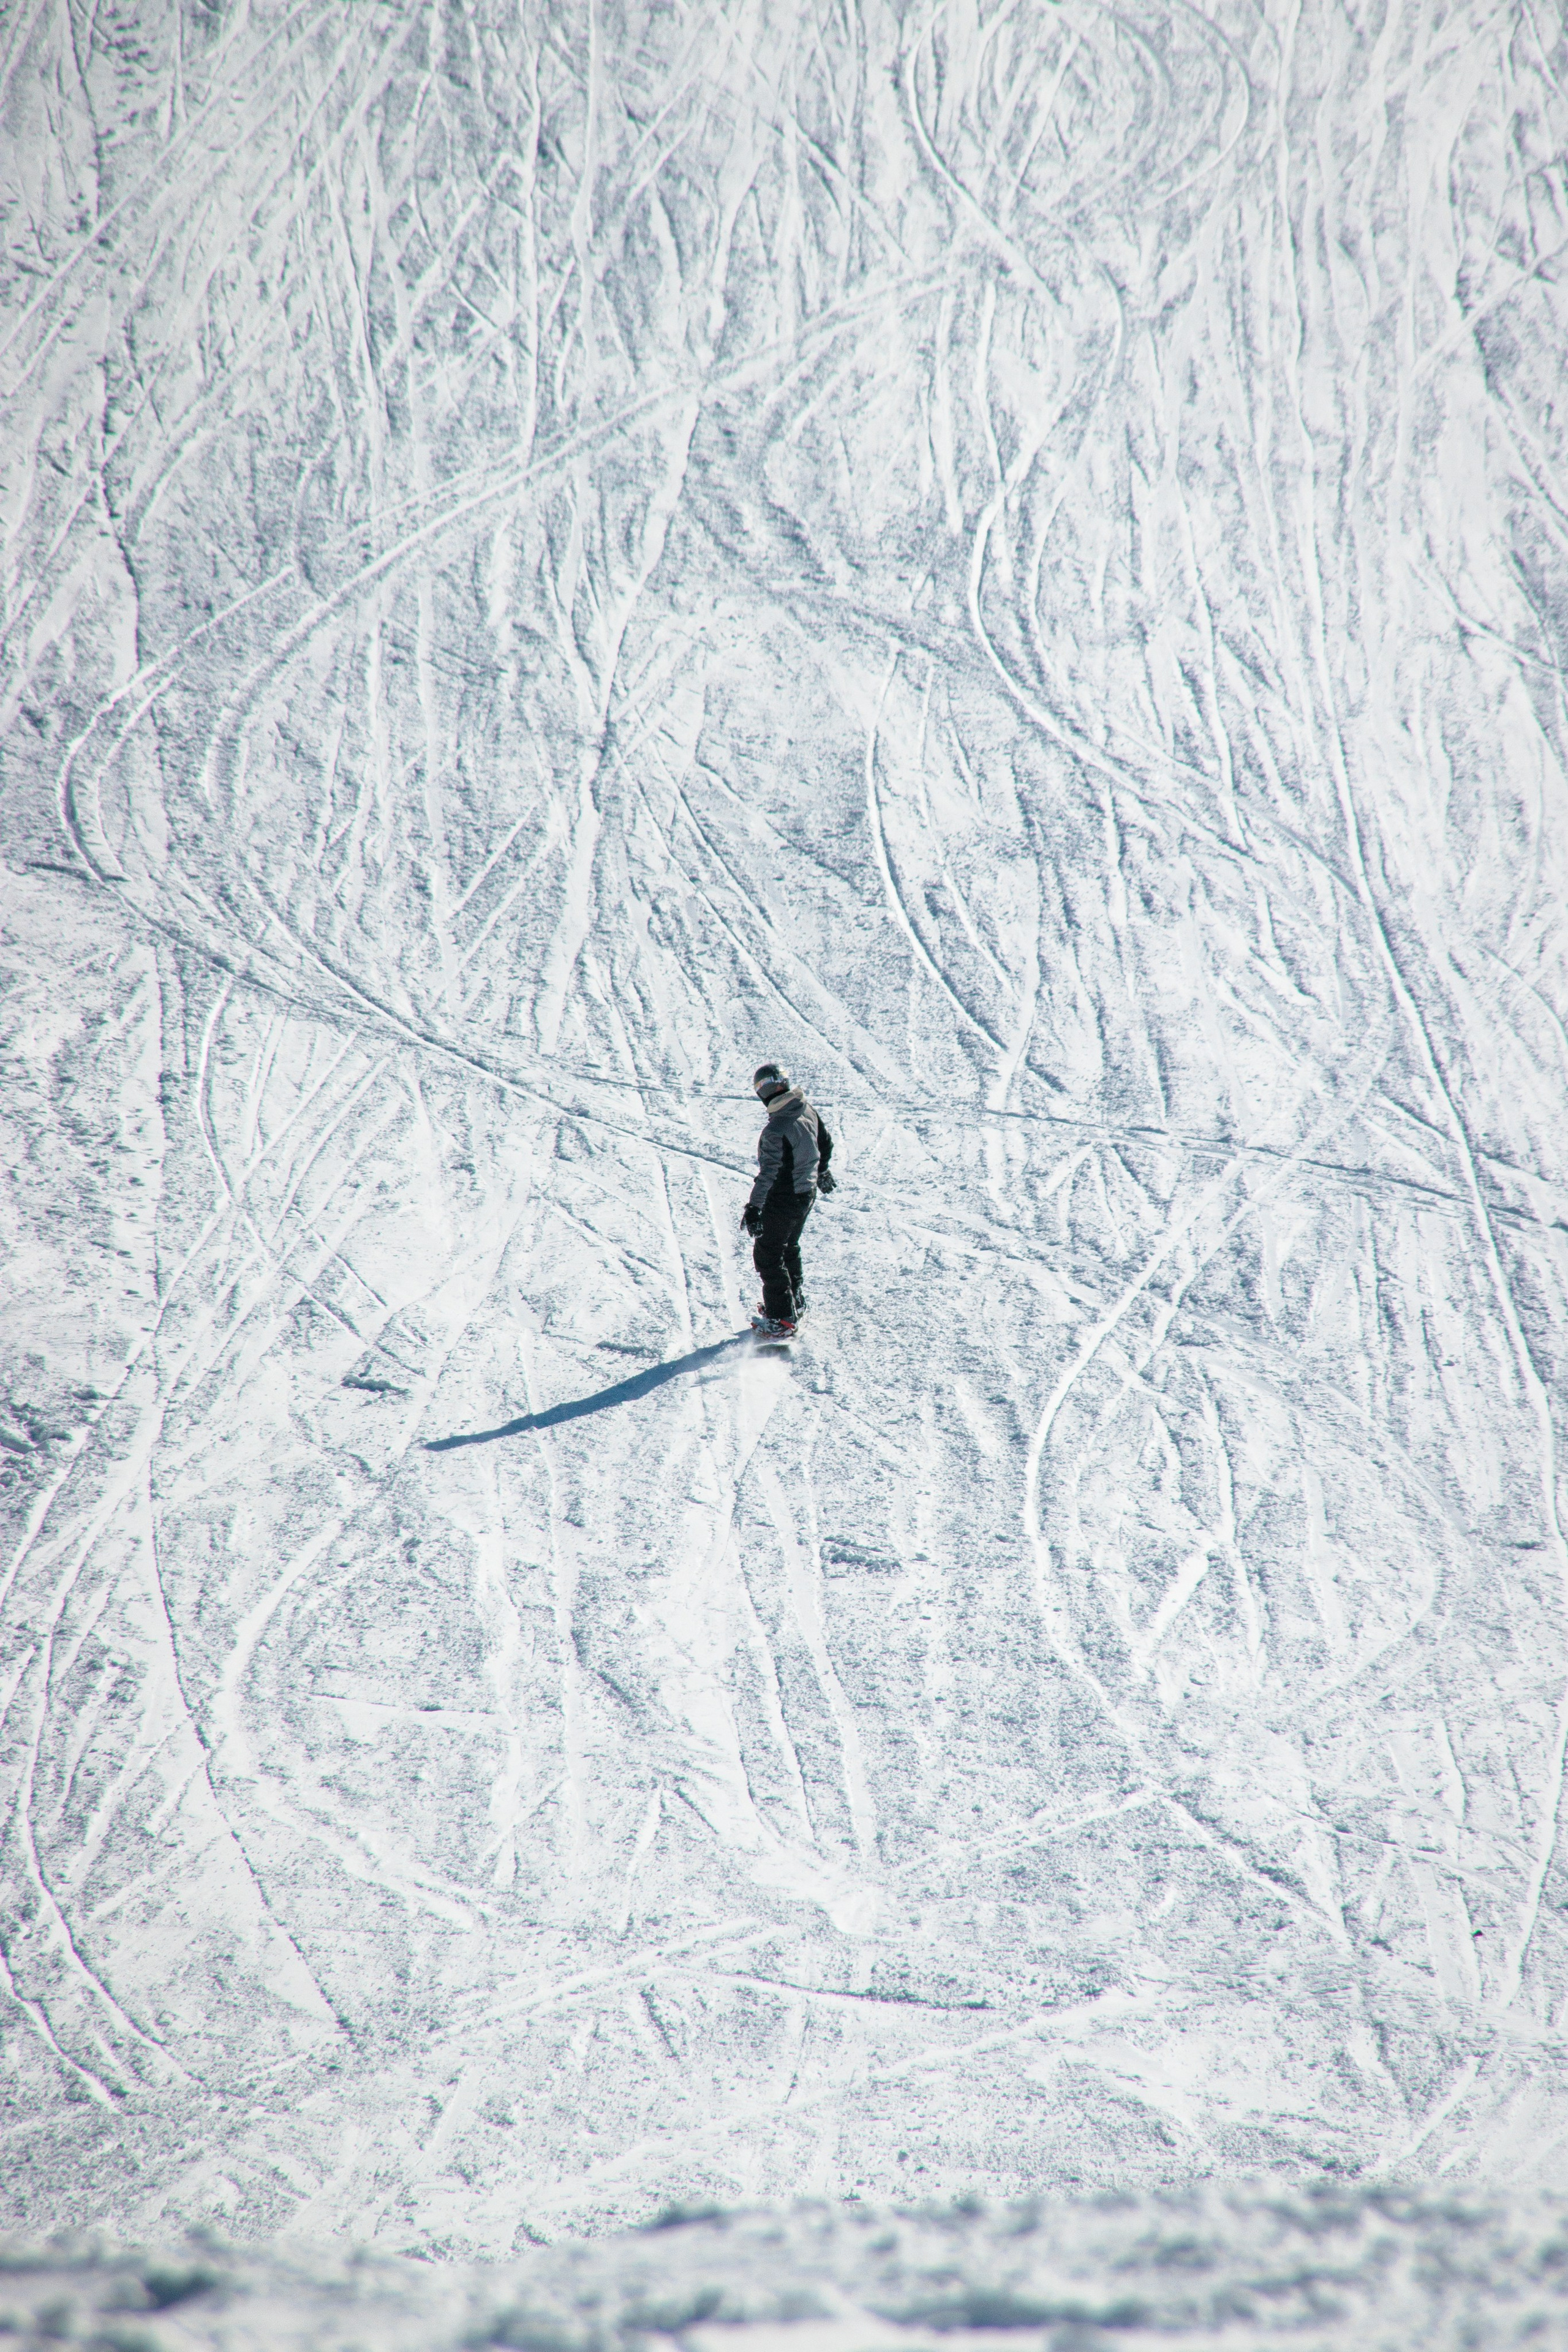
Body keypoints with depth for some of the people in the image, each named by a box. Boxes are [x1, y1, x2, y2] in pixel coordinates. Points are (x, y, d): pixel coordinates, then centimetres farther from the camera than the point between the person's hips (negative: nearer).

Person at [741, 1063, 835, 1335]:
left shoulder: (776, 1130, -29)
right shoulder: (807, 1110, -3)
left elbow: (769, 1173, -32)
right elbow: (825, 1142, 14)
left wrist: (753, 1208, -30)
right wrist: (823, 1171, 31)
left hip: (783, 1200, -8)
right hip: (807, 1193, 8)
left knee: (767, 1256, 2)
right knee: (788, 1248, 27)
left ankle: (782, 1320, 2)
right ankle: (796, 1303, 42)